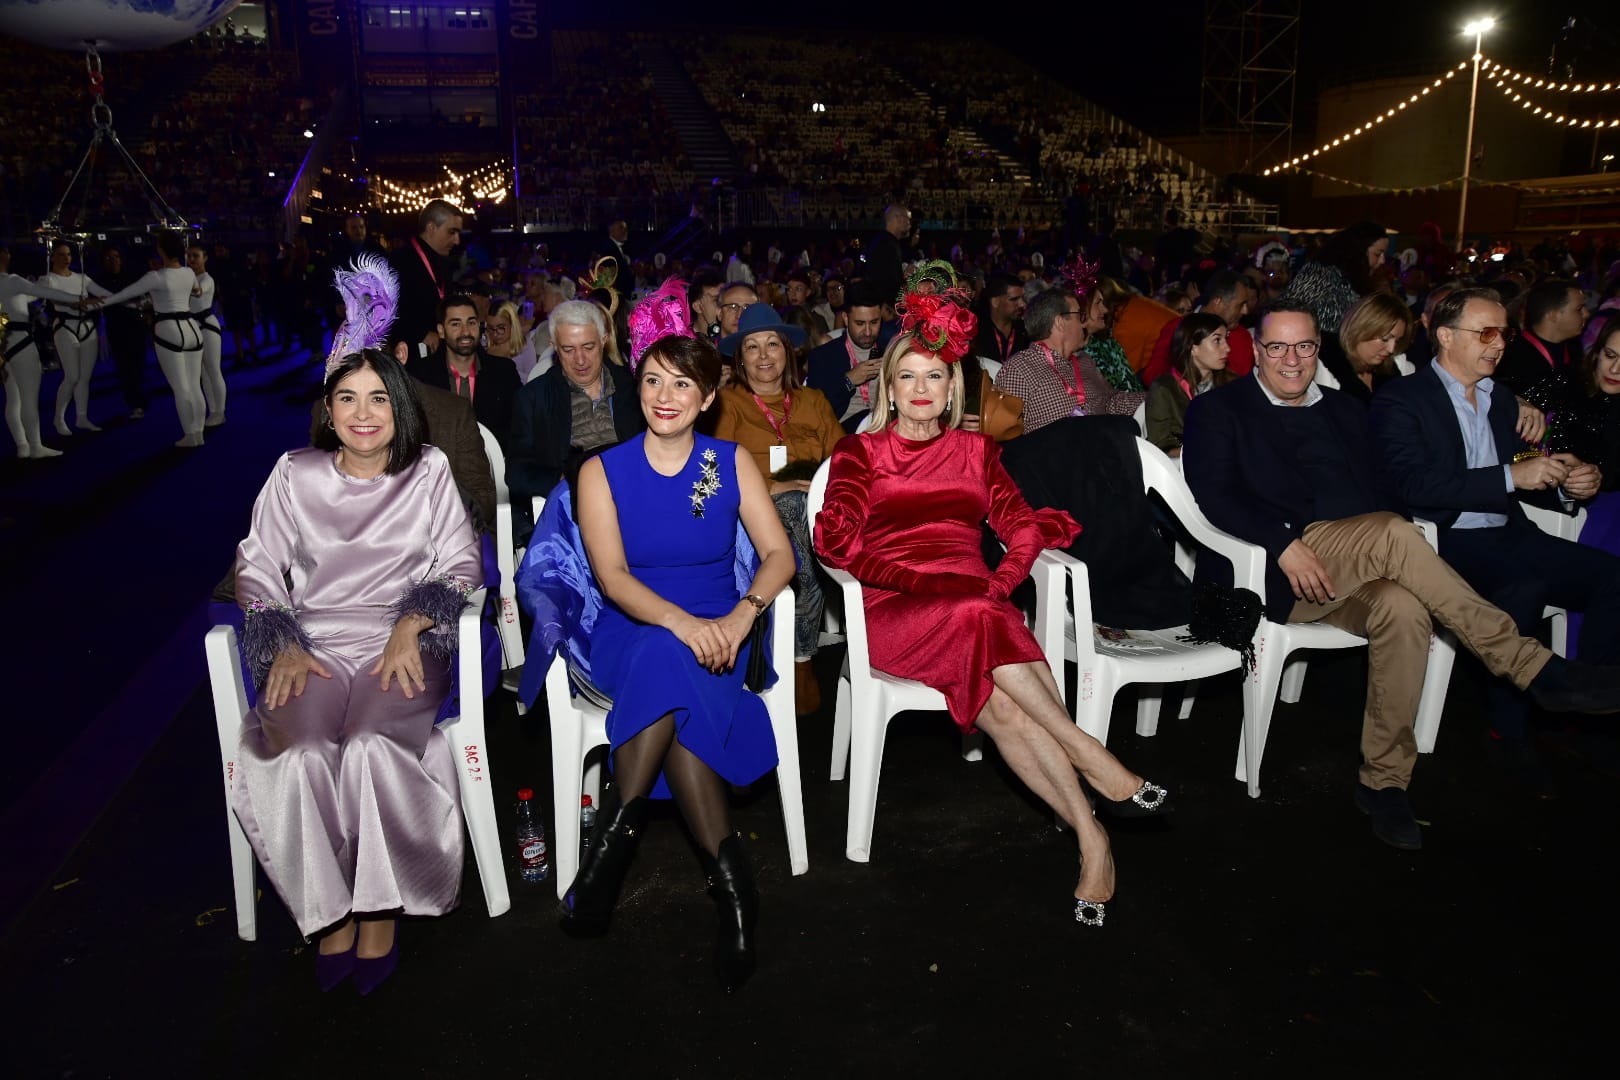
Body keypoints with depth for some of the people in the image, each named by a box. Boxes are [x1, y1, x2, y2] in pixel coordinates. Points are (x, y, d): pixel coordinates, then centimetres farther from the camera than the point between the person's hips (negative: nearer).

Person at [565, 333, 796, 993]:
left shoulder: (732, 463, 6)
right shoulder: (603, 471, 2)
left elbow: (779, 554, -1)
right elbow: (611, 576, -10)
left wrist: (741, 616, -21)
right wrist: (680, 622, -28)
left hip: (717, 635, 0)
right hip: (630, 635, 0)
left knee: (666, 672, -34)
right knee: (668, 657, -34)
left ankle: (617, 832, -23)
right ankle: (729, 882, -30)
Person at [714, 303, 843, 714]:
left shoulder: (813, 402, 24)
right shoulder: (727, 403, 14)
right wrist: (772, 488, -11)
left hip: (812, 507, 3)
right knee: (790, 506, -37)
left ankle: (800, 658, -24)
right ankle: (802, 661, -28)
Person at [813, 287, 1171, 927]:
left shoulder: (974, 451, 23)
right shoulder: (861, 452, 14)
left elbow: (1022, 524, 10)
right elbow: (834, 537, -2)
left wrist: (1003, 580, -11)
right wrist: (914, 580, -14)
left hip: (975, 606, 2)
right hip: (895, 612, -2)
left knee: (998, 701, -32)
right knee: (978, 621, -36)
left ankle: (1091, 840, -32)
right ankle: (1095, 762, -32)